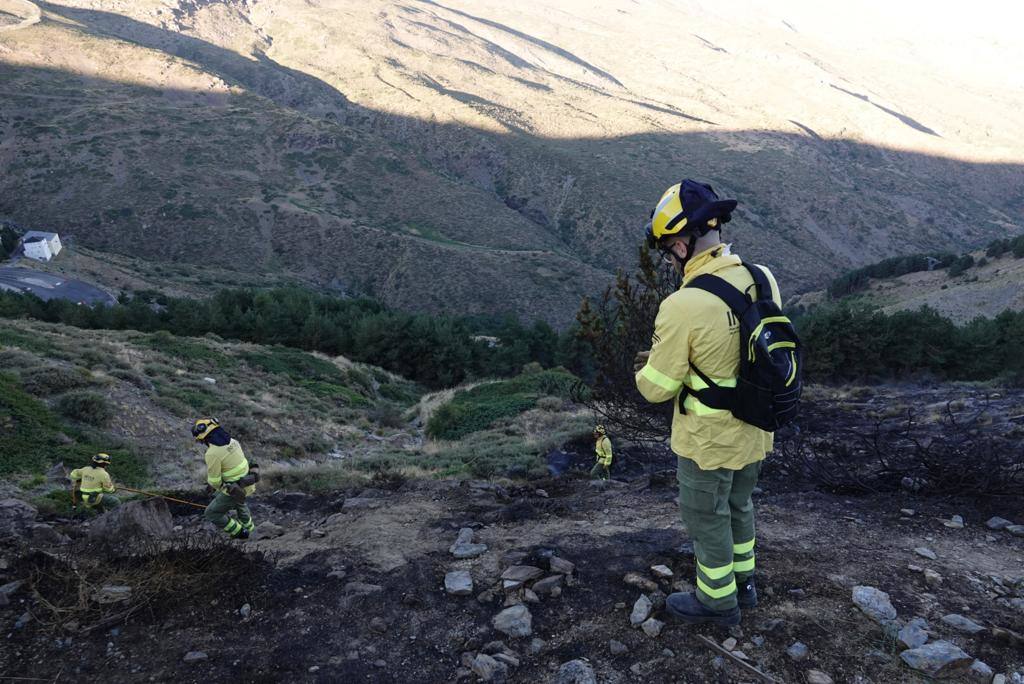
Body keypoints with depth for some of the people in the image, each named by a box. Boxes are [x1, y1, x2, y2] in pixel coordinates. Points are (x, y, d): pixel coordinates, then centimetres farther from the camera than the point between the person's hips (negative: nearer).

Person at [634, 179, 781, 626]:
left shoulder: (683, 307, -30)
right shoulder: (763, 279, -8)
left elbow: (657, 388, -20)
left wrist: (644, 370, 4)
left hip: (708, 440, -7)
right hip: (755, 430, 7)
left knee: (706, 518, 17)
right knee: (739, 505, 28)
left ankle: (718, 602, 36)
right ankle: (743, 582, 48)